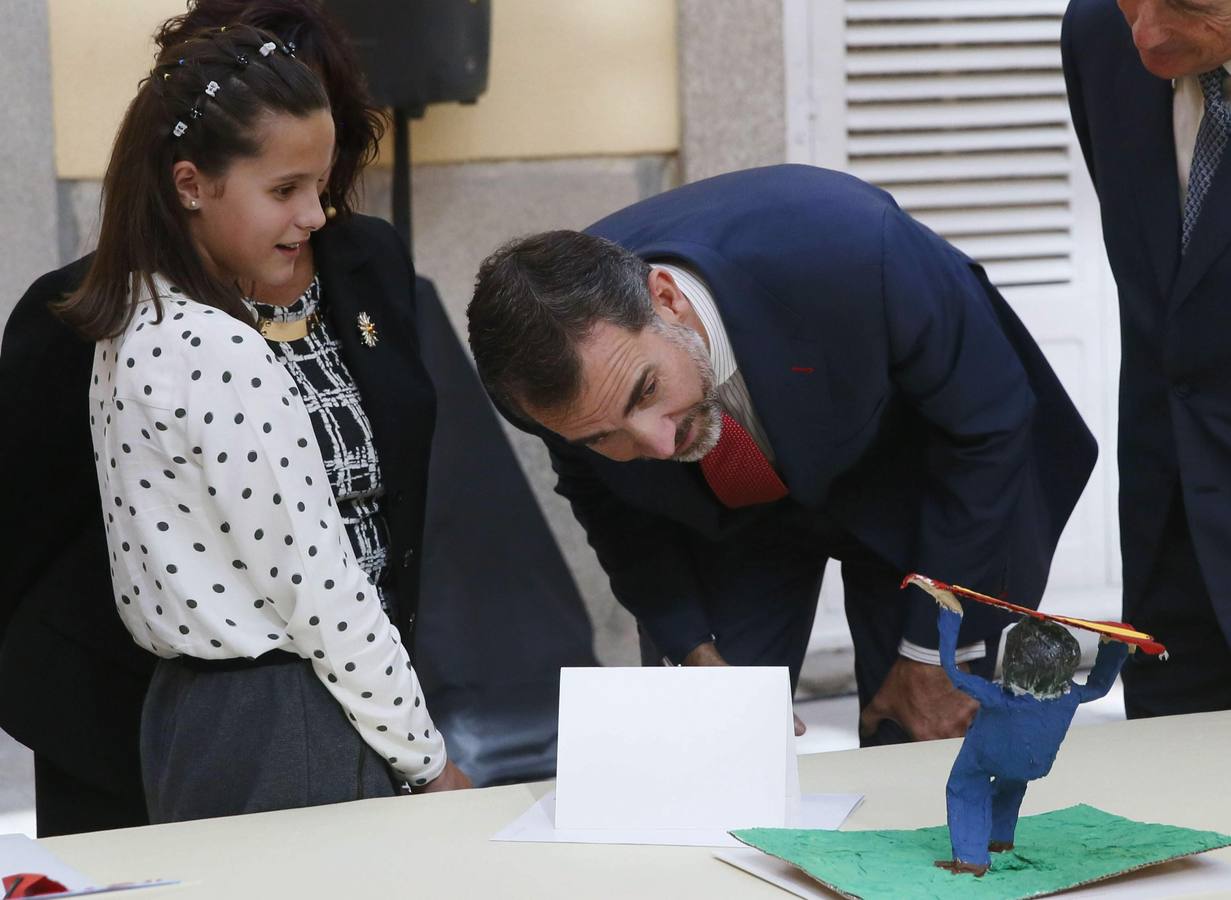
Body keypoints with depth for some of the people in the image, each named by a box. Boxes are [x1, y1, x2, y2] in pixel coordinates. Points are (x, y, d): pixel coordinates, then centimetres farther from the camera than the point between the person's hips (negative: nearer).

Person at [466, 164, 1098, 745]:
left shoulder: (845, 247, -42)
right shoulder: (555, 377, -30)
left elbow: (986, 422, -24)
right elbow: (609, 501, -4)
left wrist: (937, 651, -19)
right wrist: (695, 655, -12)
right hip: (717, 513, 2)